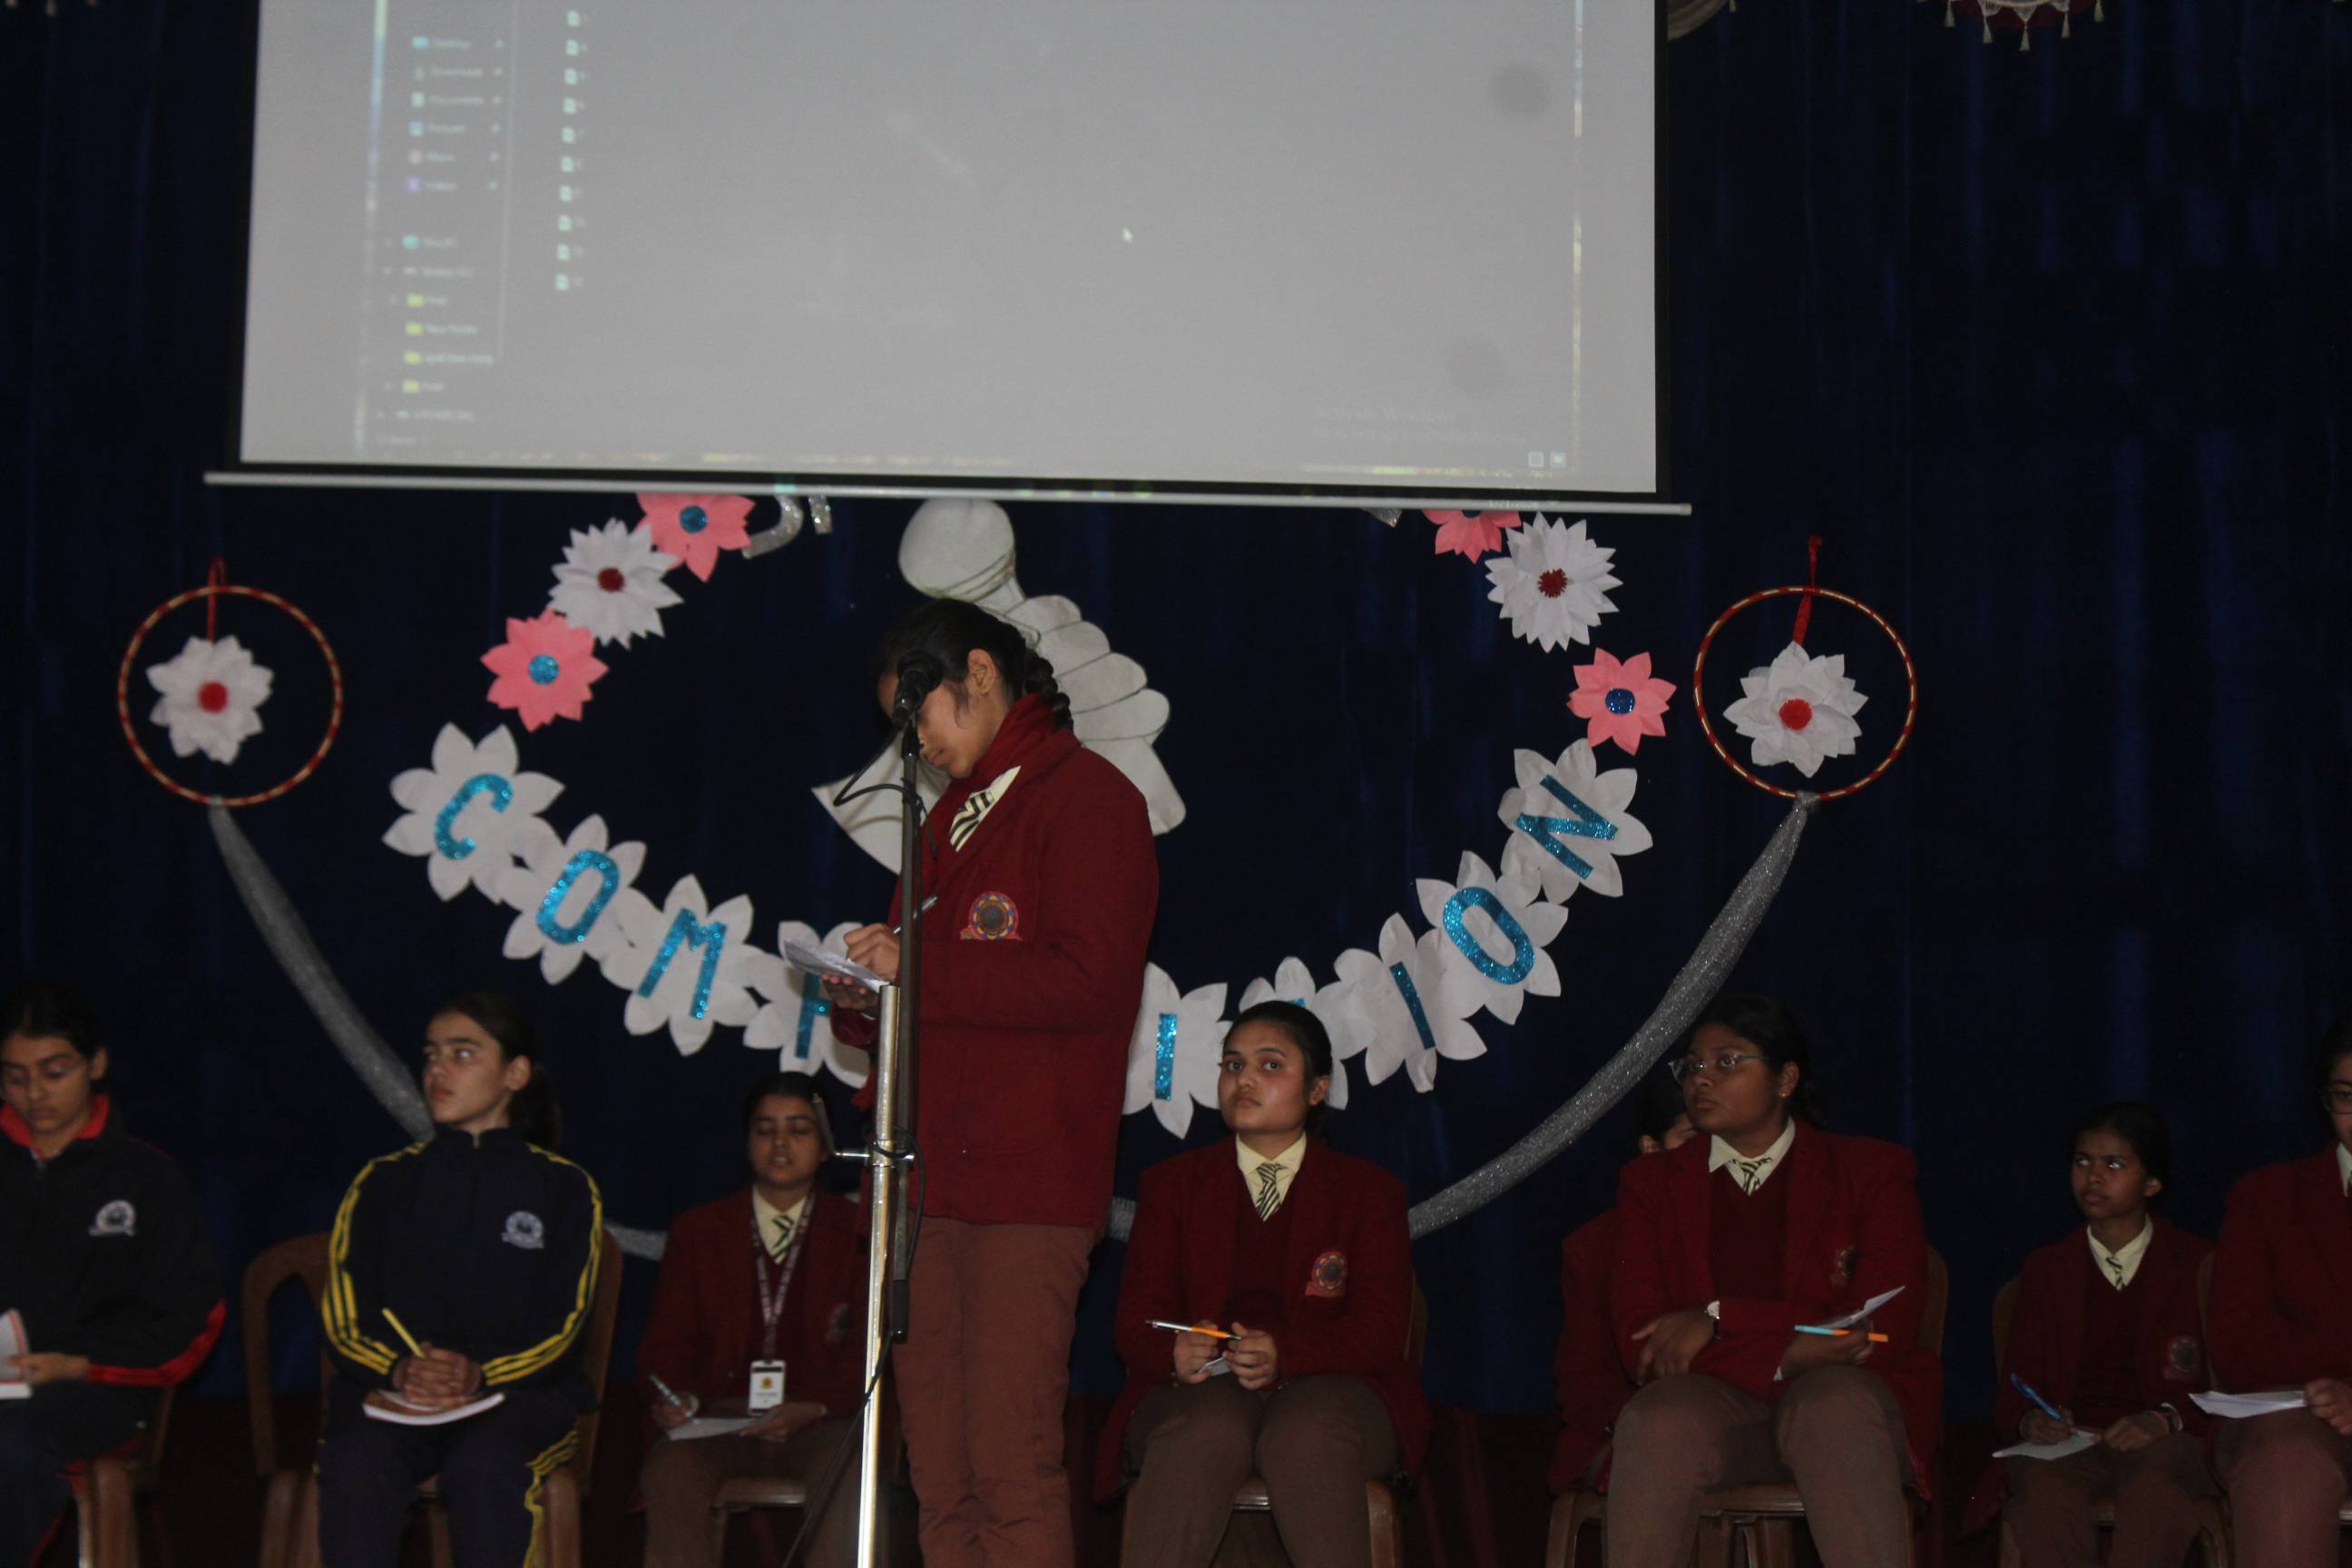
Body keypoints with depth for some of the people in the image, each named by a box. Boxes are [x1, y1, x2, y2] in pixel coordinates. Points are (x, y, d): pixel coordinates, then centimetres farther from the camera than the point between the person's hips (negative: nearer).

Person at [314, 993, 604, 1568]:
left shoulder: (563, 1188, 12)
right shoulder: (385, 1182, 17)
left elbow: (561, 1326, 2)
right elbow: (345, 1320, 8)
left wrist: (481, 1374, -18)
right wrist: (400, 1369, -15)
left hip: (518, 1395, -1)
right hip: (390, 1395, 2)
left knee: (483, 1465, -36)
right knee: (356, 1463, -34)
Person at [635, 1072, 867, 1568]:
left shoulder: (856, 1231, 12)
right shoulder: (697, 1230, 18)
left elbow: (867, 1351, 4)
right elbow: (667, 1342, 12)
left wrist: (813, 1408, -16)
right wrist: (673, 1398, -12)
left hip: (819, 1421, -1)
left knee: (852, 1473, -35)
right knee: (668, 1470, -32)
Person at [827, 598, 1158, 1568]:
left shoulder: (1086, 798, -2)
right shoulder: (951, 816, 24)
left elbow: (1087, 981, -14)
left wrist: (919, 967, -12)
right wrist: (863, 1003, 10)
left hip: (1027, 1184, -8)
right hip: (931, 1177, 8)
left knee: (1010, 1462, -11)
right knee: (938, 1476, 5)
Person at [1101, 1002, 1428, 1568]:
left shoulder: (1368, 1190, 15)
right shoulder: (1172, 1183, 19)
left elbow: (1382, 1326, 1)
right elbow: (1135, 1319, 8)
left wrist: (1285, 1353, -20)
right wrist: (1176, 1352, -18)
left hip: (1327, 1389, 0)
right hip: (1201, 1391, 1)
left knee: (1306, 1431, -37)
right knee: (1209, 1427, -36)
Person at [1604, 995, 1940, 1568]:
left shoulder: (1871, 1171, 8)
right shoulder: (1651, 1185, 13)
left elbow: (1887, 1327, -5)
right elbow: (1641, 1343, 1)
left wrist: (1720, 1320, -10)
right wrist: (1792, 1351, -12)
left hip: (1840, 1398, -1)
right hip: (1712, 1404, 1)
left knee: (1836, 1402, -37)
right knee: (1662, 1419, -34)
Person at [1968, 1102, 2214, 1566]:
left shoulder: (2198, 1265, 13)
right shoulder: (2045, 1270, 20)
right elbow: (2012, 1393, 17)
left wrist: (2165, 1420, -14)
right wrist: (2030, 1421, -8)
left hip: (2163, 1442, -2)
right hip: (2067, 1440, 2)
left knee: (2154, 1490, -40)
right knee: (2046, 1491, -36)